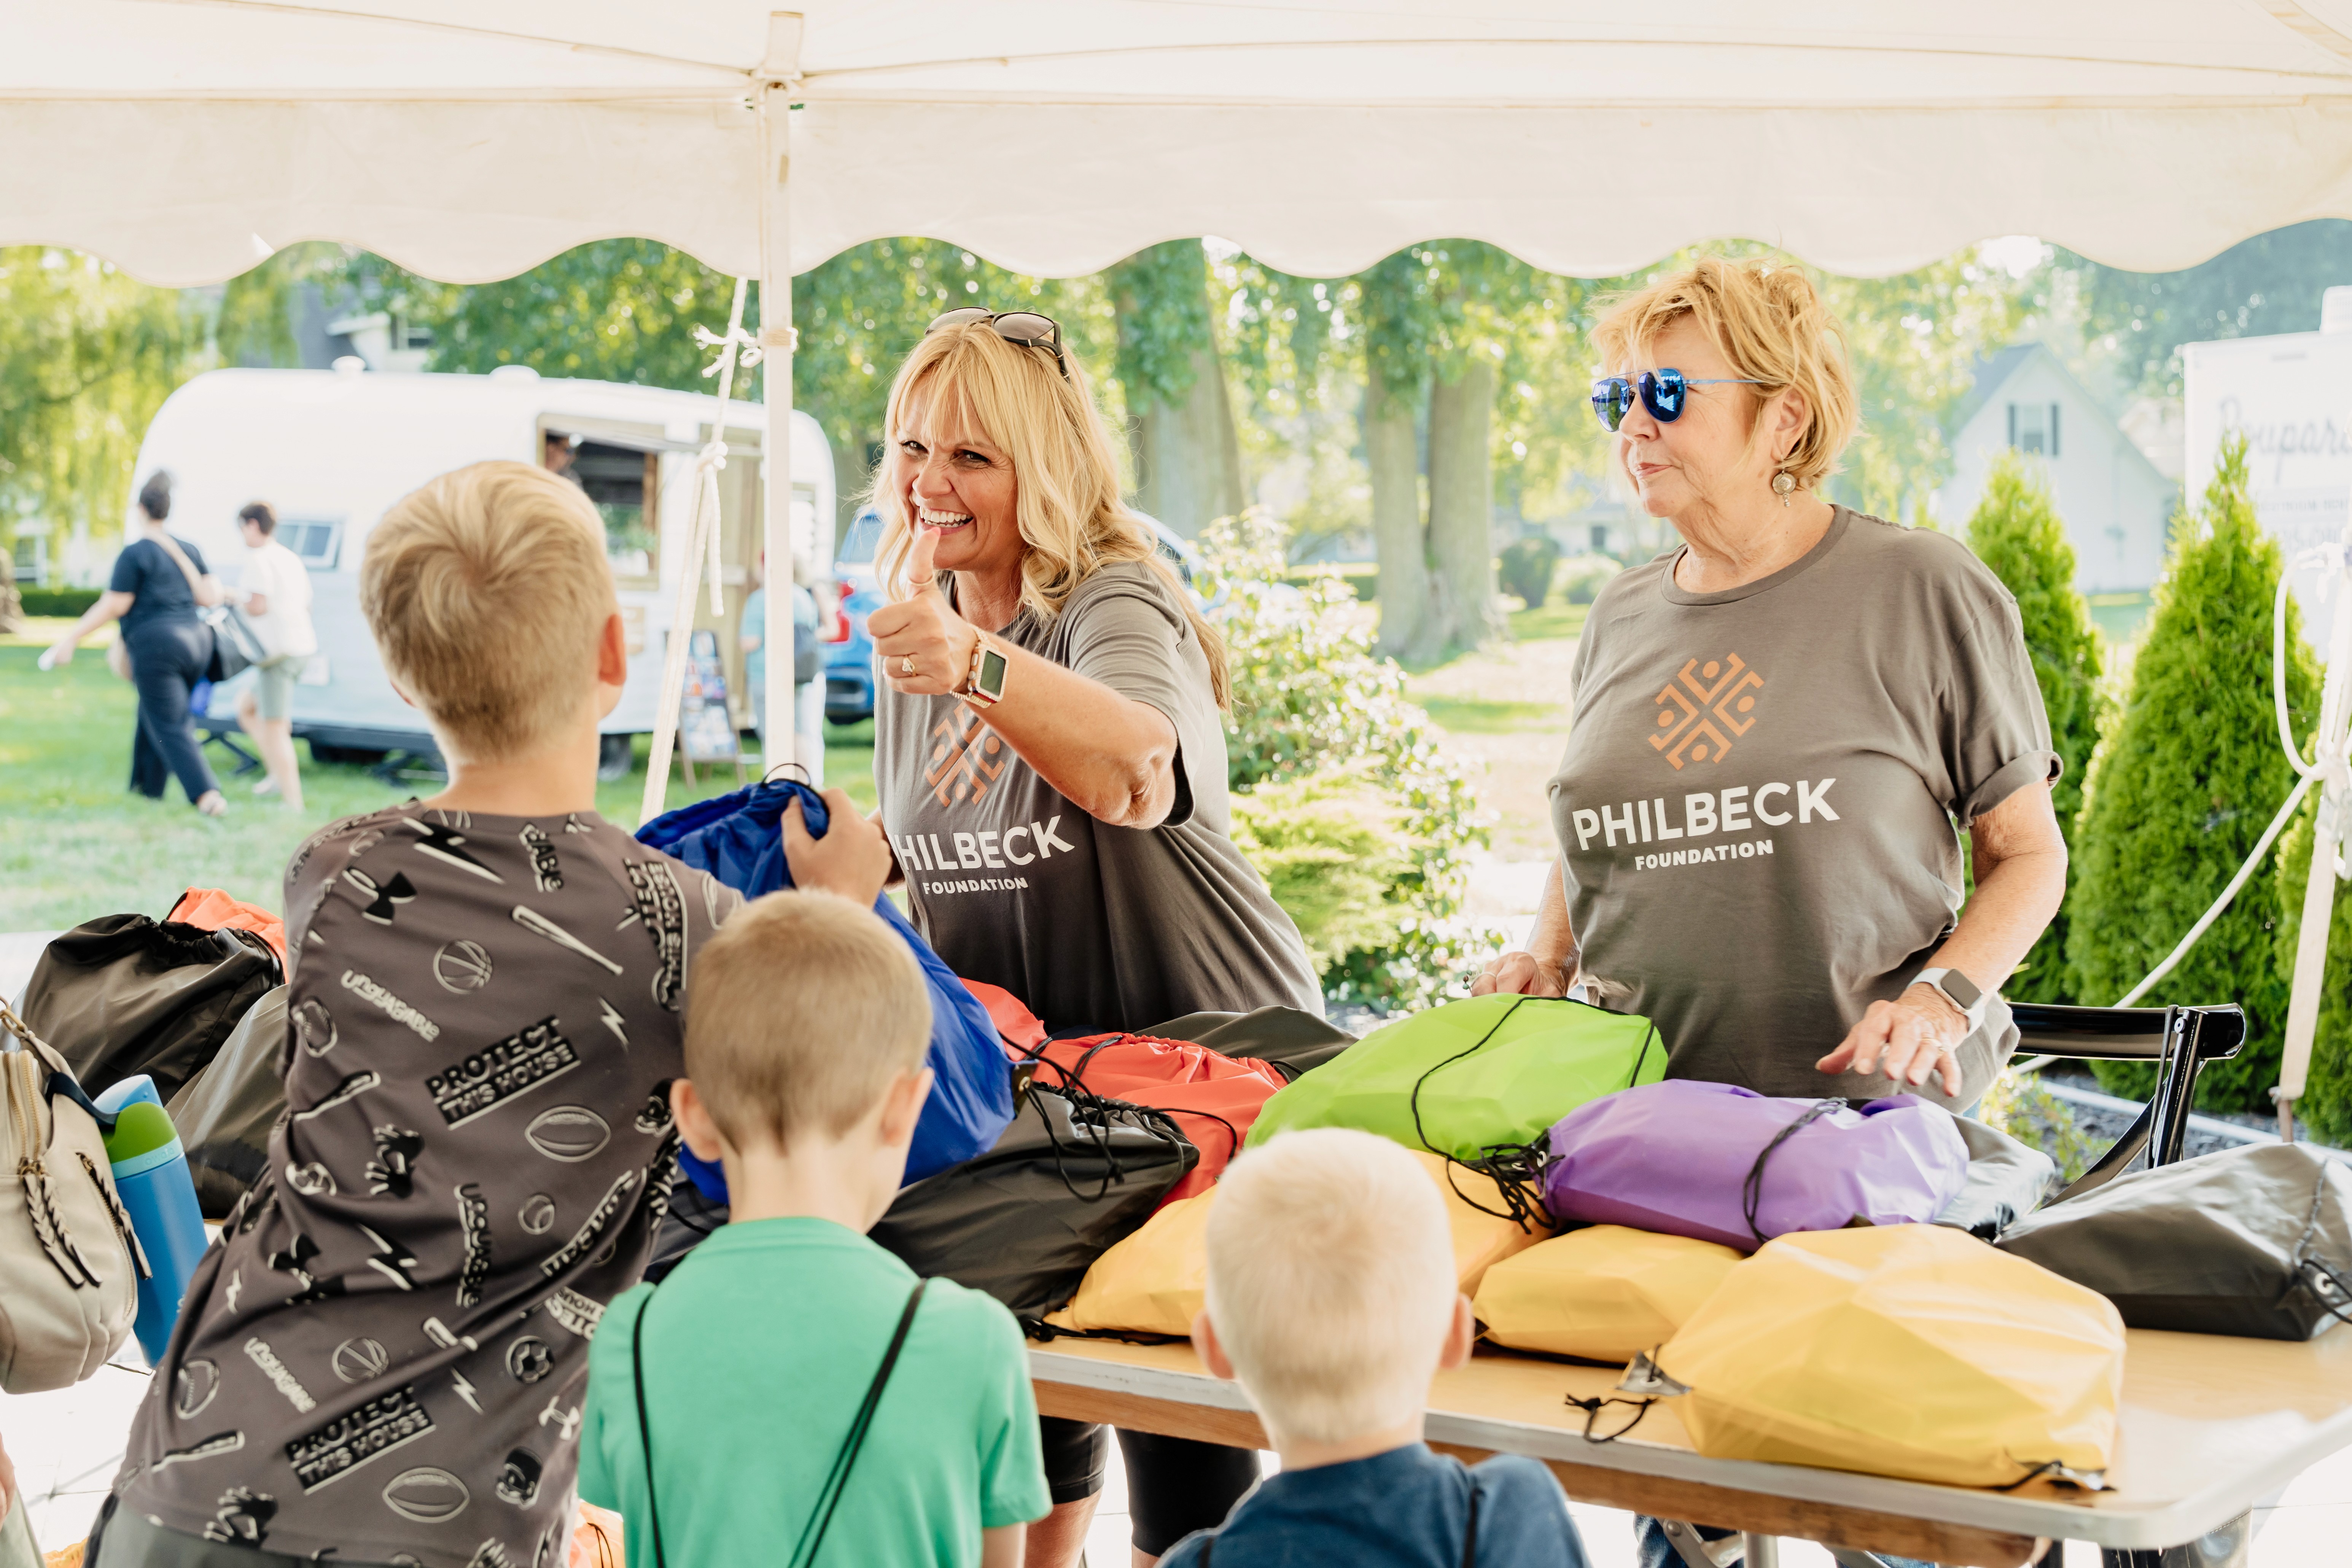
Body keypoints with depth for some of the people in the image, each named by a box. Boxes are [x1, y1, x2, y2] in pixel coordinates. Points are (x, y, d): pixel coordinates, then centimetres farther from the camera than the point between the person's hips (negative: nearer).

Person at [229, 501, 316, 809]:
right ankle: (279, 775, 17)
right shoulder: (291, 559, 16)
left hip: (279, 650, -10)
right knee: (246, 705, 24)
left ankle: (294, 804, -9)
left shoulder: (259, 560, -10)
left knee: (275, 729, -6)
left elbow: (258, 606, -19)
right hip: (303, 645, 10)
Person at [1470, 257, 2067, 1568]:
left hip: (1870, 1117, -4)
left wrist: (1941, 995, -14)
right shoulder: (1624, 620, 13)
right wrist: (1545, 957, 6)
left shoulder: (1928, 597, -2)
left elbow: (2030, 851, 2)